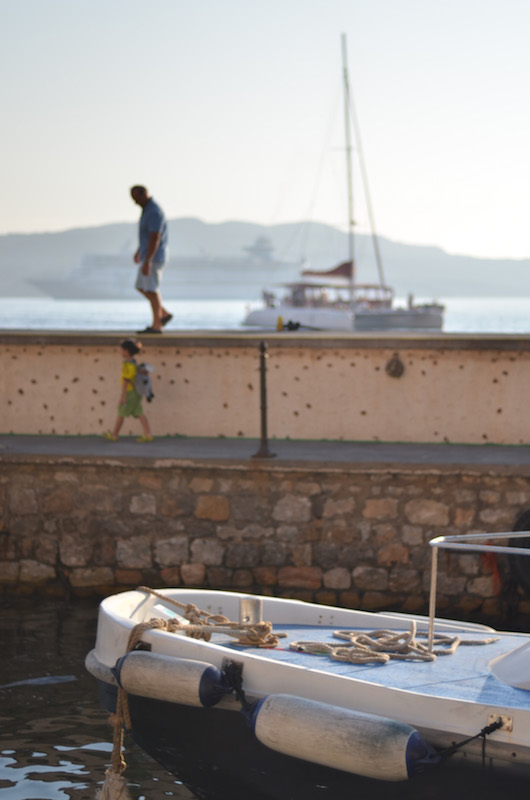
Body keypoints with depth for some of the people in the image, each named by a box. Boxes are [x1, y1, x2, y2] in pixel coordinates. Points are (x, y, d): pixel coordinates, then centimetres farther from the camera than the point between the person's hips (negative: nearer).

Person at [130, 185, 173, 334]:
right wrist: (139, 251, 32)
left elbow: (155, 239, -28)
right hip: (148, 253, 10)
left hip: (154, 256, -10)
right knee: (141, 287, 13)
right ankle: (164, 314, 17)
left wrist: (147, 262, -31)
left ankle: (156, 325, -1)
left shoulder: (155, 212, -23)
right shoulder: (147, 209, 10)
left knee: (151, 289, -6)